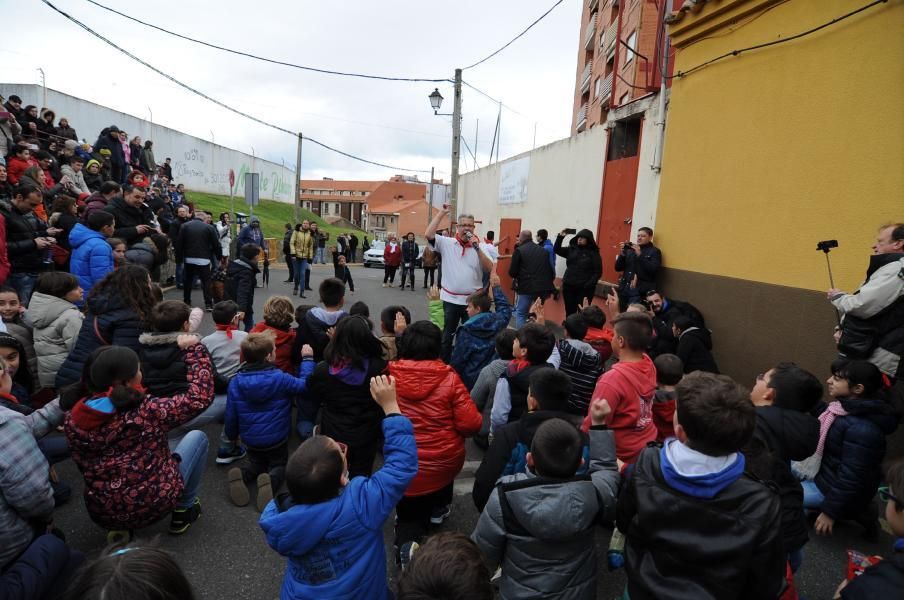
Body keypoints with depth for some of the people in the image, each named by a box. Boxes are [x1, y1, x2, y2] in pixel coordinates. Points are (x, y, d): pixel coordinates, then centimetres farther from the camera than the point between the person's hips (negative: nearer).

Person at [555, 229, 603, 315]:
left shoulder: (593, 253, -4)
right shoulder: (572, 249, 9)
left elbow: (598, 272, -6)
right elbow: (557, 250, 9)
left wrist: (588, 285, -17)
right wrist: (560, 237, -5)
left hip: (584, 289, -4)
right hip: (568, 286, 5)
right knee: (569, 312, 10)